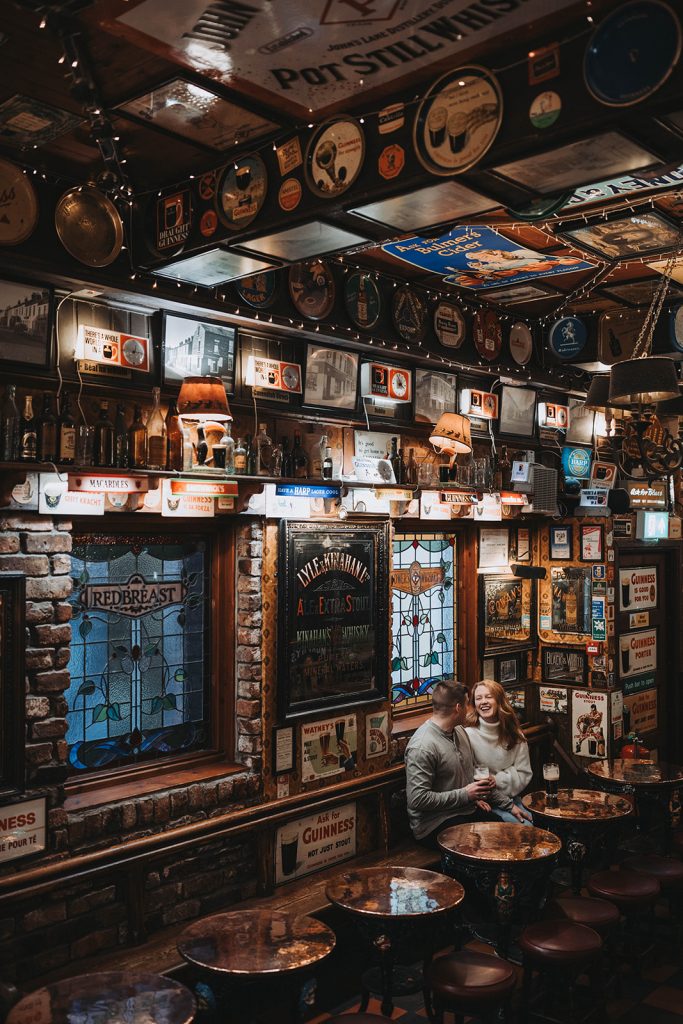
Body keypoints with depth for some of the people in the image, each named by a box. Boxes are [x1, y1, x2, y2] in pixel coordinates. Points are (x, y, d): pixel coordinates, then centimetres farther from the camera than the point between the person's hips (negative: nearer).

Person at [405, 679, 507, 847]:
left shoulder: (460, 731, 10)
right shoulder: (422, 747, -20)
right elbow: (418, 799, -23)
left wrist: (476, 795, 7)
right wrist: (465, 794, -18)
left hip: (468, 811, 8)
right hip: (435, 823, -8)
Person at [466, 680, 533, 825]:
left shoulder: (515, 735, 2)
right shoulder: (468, 735, -14)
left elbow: (524, 775, 1)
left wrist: (495, 780, -15)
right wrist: (508, 805, -10)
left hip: (511, 796, 5)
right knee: (525, 827, -22)